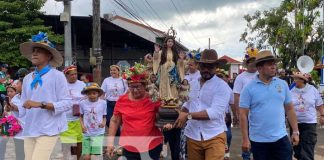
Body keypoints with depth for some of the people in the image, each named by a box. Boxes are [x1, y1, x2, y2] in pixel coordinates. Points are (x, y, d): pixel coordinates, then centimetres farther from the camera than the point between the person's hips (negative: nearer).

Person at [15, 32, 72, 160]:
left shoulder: (57, 75, -4)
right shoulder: (27, 78, 12)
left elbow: (66, 103, -10)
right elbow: (24, 108, 13)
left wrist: (40, 104, -18)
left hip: (48, 130, -5)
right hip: (29, 131, 5)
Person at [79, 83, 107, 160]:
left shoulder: (103, 103, -4)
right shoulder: (83, 103, -2)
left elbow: (104, 117, 5)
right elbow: (81, 116, 10)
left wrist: (103, 123, -16)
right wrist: (82, 125, -7)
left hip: (98, 134, -2)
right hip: (87, 134, 2)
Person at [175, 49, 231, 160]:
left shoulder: (222, 86, -11)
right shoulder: (193, 84, 11)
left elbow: (215, 112, -22)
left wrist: (188, 116, -22)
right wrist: (181, 115, 8)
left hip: (214, 137, -5)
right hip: (193, 136, 6)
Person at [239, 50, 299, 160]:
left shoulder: (283, 84, 4)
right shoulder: (249, 88, -7)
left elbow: (289, 109, 9)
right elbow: (243, 115, -7)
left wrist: (295, 131, 5)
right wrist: (245, 139, -10)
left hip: (281, 138, 2)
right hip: (258, 140, -2)